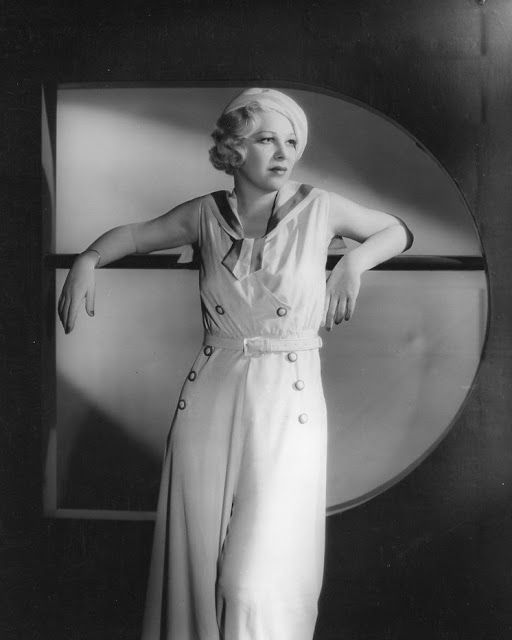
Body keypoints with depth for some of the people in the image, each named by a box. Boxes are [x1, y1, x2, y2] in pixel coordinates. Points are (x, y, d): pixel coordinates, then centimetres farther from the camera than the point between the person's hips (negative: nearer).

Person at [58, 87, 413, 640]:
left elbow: (399, 231, 13)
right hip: (210, 401, 3)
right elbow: (134, 234, 18)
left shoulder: (317, 208, -1)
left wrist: (354, 262, -6)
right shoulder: (207, 213, 4)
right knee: (198, 562, 10)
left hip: (289, 406, -2)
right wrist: (87, 260, -1)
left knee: (261, 582, -7)